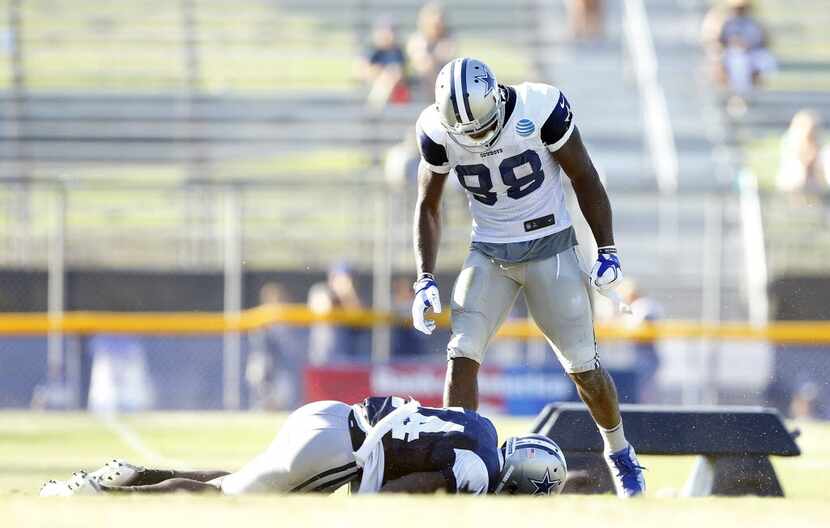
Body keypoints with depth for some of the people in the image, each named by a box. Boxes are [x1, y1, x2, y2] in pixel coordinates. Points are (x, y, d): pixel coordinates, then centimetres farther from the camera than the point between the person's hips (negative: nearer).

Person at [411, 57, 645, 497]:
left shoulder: (540, 109, -21)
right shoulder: (437, 132, -11)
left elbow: (584, 178, -8)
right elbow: (428, 206, 3)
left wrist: (608, 250, -7)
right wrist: (425, 280, -5)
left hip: (550, 248, -2)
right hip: (488, 255, 2)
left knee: (583, 364, 2)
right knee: (461, 356, -13)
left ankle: (620, 454, 24)